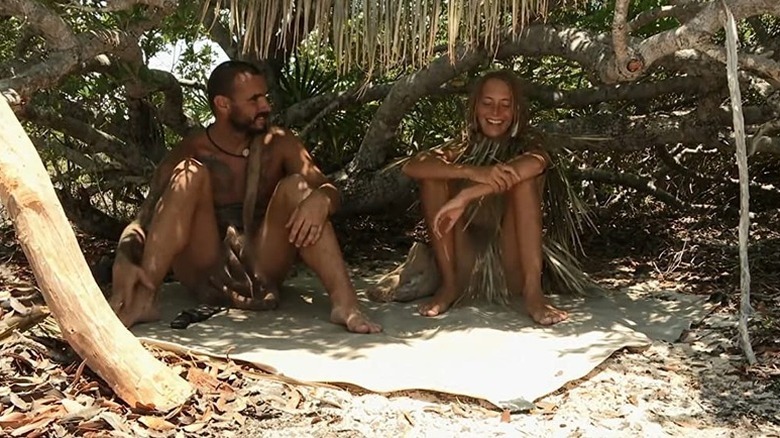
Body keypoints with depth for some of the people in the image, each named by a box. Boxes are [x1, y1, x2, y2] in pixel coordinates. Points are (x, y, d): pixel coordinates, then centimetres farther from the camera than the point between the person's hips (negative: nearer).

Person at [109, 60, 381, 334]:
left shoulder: (279, 144, 3)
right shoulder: (189, 154, -4)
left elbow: (329, 190, -6)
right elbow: (143, 221, -10)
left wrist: (321, 199, -32)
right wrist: (124, 260, -33)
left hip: (260, 271, 2)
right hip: (205, 277, -1)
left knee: (295, 185, -21)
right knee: (191, 174, -21)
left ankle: (344, 302, -35)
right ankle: (143, 299, -34)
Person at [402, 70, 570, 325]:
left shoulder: (525, 147, 2)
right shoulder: (463, 149, 7)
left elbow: (537, 162, -26)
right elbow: (410, 167, -14)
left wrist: (465, 197, -36)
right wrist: (472, 172, -31)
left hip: (512, 271, -1)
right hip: (469, 265, 2)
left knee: (522, 179, -20)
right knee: (433, 177, -11)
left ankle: (533, 290, -27)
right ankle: (450, 283, -11)